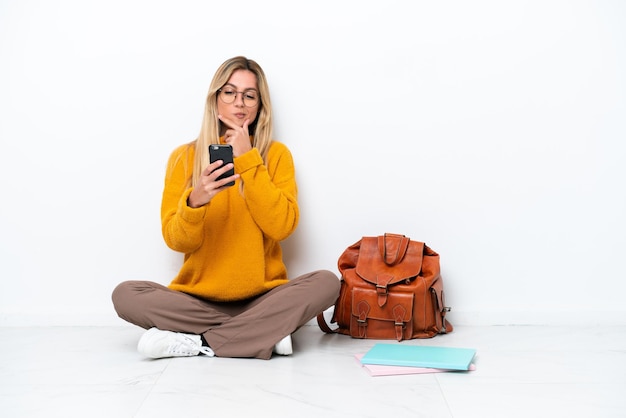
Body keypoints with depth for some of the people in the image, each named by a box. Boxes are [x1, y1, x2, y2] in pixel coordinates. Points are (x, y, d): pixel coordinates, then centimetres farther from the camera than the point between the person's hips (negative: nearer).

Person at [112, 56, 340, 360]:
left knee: (327, 282, -26)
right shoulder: (184, 157, 2)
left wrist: (247, 160, -13)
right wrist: (195, 202, -26)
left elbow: (282, 227, -12)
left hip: (263, 298, 0)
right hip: (198, 299, 1)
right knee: (125, 294, -23)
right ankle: (265, 332, -20)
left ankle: (199, 342, -21)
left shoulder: (276, 154, 2)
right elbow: (177, 241, -5)